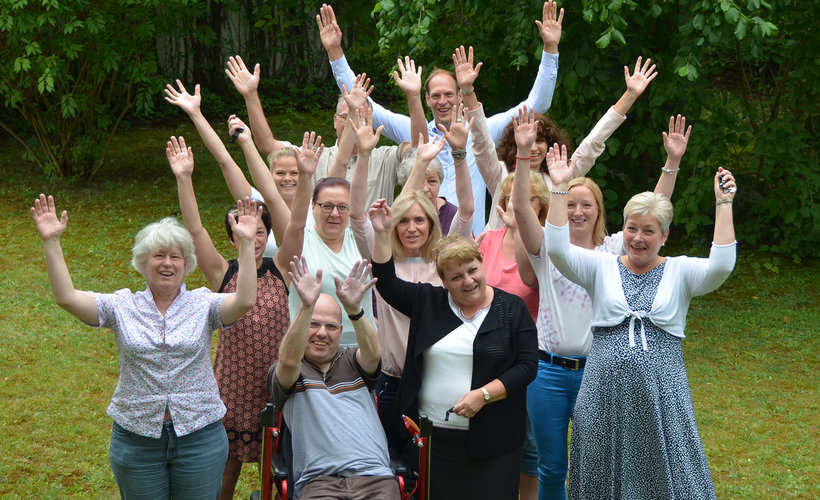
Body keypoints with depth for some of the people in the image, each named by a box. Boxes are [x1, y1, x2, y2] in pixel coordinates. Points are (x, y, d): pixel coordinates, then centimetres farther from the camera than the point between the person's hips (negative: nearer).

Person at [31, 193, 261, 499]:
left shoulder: (202, 304, 0)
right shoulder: (122, 306, 1)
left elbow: (245, 301, -18)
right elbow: (66, 297, -9)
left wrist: (246, 244, -25)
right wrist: (51, 243, -16)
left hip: (199, 436, -1)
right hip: (136, 437, 1)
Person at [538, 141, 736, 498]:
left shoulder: (679, 272, 6)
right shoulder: (602, 267, 8)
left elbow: (720, 266, -11)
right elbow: (557, 249, -6)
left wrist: (723, 204, -14)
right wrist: (560, 188, -10)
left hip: (661, 395, -1)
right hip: (605, 392, 1)